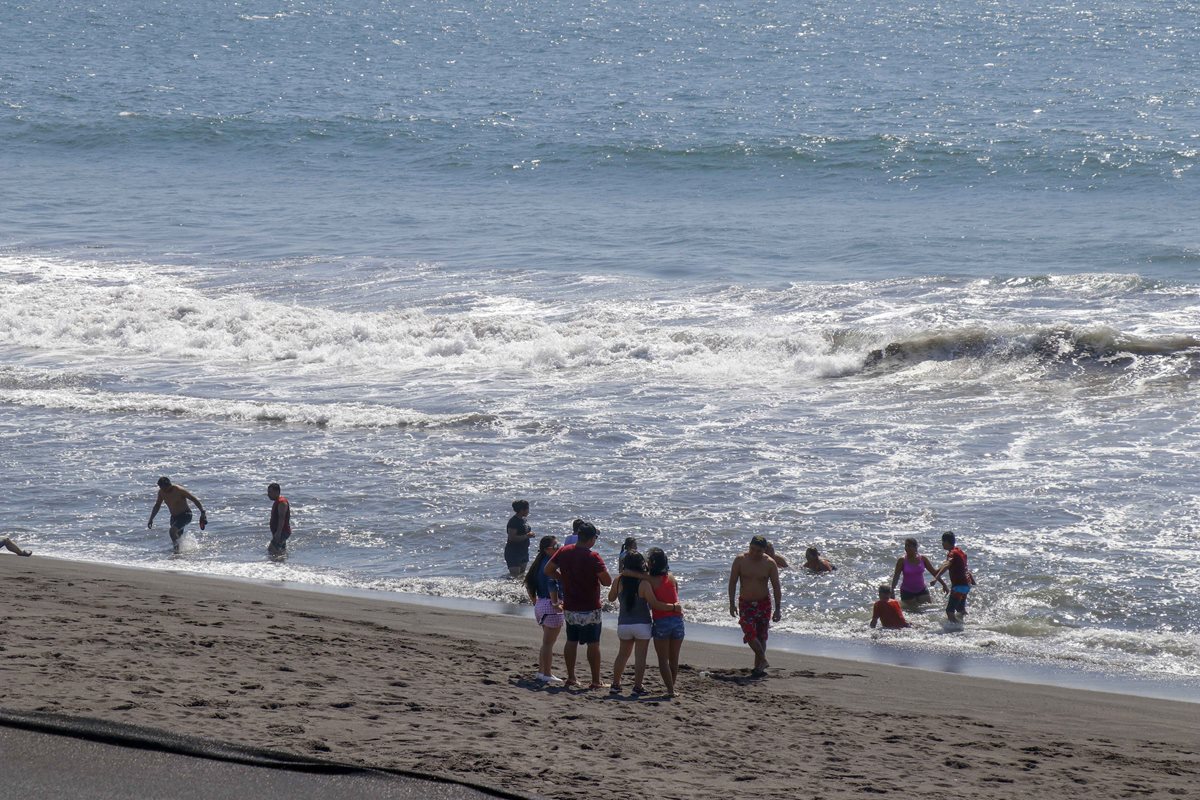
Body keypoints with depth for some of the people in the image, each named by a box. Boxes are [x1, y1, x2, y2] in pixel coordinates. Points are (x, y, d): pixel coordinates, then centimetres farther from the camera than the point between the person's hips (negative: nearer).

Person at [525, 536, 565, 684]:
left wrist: (534, 601, 23)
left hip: (540, 604, 9)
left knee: (547, 642, 21)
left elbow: (528, 581, 18)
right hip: (550, 606, -9)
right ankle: (547, 674, 4)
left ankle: (541, 671, 27)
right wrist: (556, 603, -25)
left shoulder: (539, 563, 11)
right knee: (548, 642, -1)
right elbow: (551, 584, -31)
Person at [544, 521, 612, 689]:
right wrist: (597, 577, 1)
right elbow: (607, 581, -20)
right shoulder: (593, 557, -19)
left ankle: (570, 677, 19)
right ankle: (595, 681, 3)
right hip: (590, 609, -5)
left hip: (569, 607, 5)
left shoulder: (564, 552, -2)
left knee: (571, 642, 16)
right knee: (593, 644, 2)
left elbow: (548, 570, 5)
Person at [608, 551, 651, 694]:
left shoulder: (619, 581, -2)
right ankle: (637, 686, -1)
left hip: (624, 624, 4)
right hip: (642, 624, -4)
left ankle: (616, 684, 23)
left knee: (622, 654, 19)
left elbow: (611, 598, 13)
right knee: (640, 657, 2)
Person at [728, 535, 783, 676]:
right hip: (745, 603, 0)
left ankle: (758, 665, 14)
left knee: (761, 636, 4)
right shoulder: (740, 560, -8)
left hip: (764, 603, 0)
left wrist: (778, 610, -9)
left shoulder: (770, 563, -9)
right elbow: (732, 582, -1)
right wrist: (732, 604, -6)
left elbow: (776, 587, -5)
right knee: (750, 633, -16)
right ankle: (763, 661, -6)